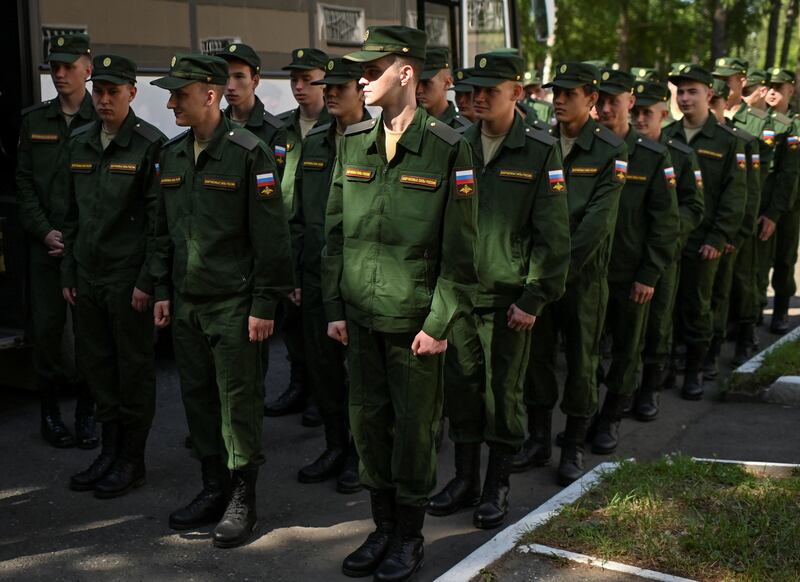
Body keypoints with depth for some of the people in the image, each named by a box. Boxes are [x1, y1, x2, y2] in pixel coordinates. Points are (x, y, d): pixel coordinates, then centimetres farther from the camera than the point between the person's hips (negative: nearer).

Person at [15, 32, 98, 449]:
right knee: (46, 328, 4)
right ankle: (50, 410, 16)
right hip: (46, 243, 3)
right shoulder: (34, 121, 10)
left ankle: (86, 411, 14)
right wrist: (44, 231, -4)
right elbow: (24, 181, 8)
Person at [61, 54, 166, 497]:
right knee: (96, 364, 13)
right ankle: (109, 451, 26)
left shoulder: (150, 145, -9)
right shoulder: (79, 143, 11)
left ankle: (132, 460, 15)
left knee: (134, 368, 4)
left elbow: (159, 219, -11)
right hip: (88, 277, 7)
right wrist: (68, 272, 12)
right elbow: (73, 212, 15)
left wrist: (147, 280, -14)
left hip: (128, 278, -6)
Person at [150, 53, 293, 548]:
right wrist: (163, 291, 13)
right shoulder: (172, 155, 10)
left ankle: (243, 499, 13)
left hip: (233, 302, -7)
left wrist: (264, 305, -14)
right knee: (198, 397, 13)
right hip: (185, 302, 7)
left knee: (239, 400, 0)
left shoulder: (249, 153, -12)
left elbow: (270, 235, -13)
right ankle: (214, 489, 27)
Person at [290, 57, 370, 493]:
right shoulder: (313, 144, 12)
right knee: (323, 365, 12)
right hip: (317, 277, 6)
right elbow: (299, 215, 15)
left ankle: (361, 455, 18)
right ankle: (336, 447, 27)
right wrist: (296, 274, 11)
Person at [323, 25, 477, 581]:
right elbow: (335, 231, 10)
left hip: (415, 320, -5)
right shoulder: (353, 142, 5)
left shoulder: (449, 149, -10)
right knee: (369, 423, 12)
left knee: (414, 428, 6)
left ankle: (409, 537, 23)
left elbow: (459, 250, -9)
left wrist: (440, 322, -11)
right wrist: (335, 306, 7)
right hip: (362, 316, 5)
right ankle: (383, 528, 29)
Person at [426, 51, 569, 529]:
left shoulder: (540, 152, -5)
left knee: (504, 392, 5)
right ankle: (465, 479, 25)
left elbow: (553, 235, -7)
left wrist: (534, 298, -11)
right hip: (458, 291, 4)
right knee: (461, 387, 10)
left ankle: (497, 487, 19)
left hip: (508, 297, -4)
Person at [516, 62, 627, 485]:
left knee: (581, 360, 5)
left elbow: (598, 220, -12)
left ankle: (574, 447, 18)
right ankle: (538, 440, 23)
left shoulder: (610, 151, -6)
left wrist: (563, 266, -16)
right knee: (537, 353, 9)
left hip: (584, 272, -3)